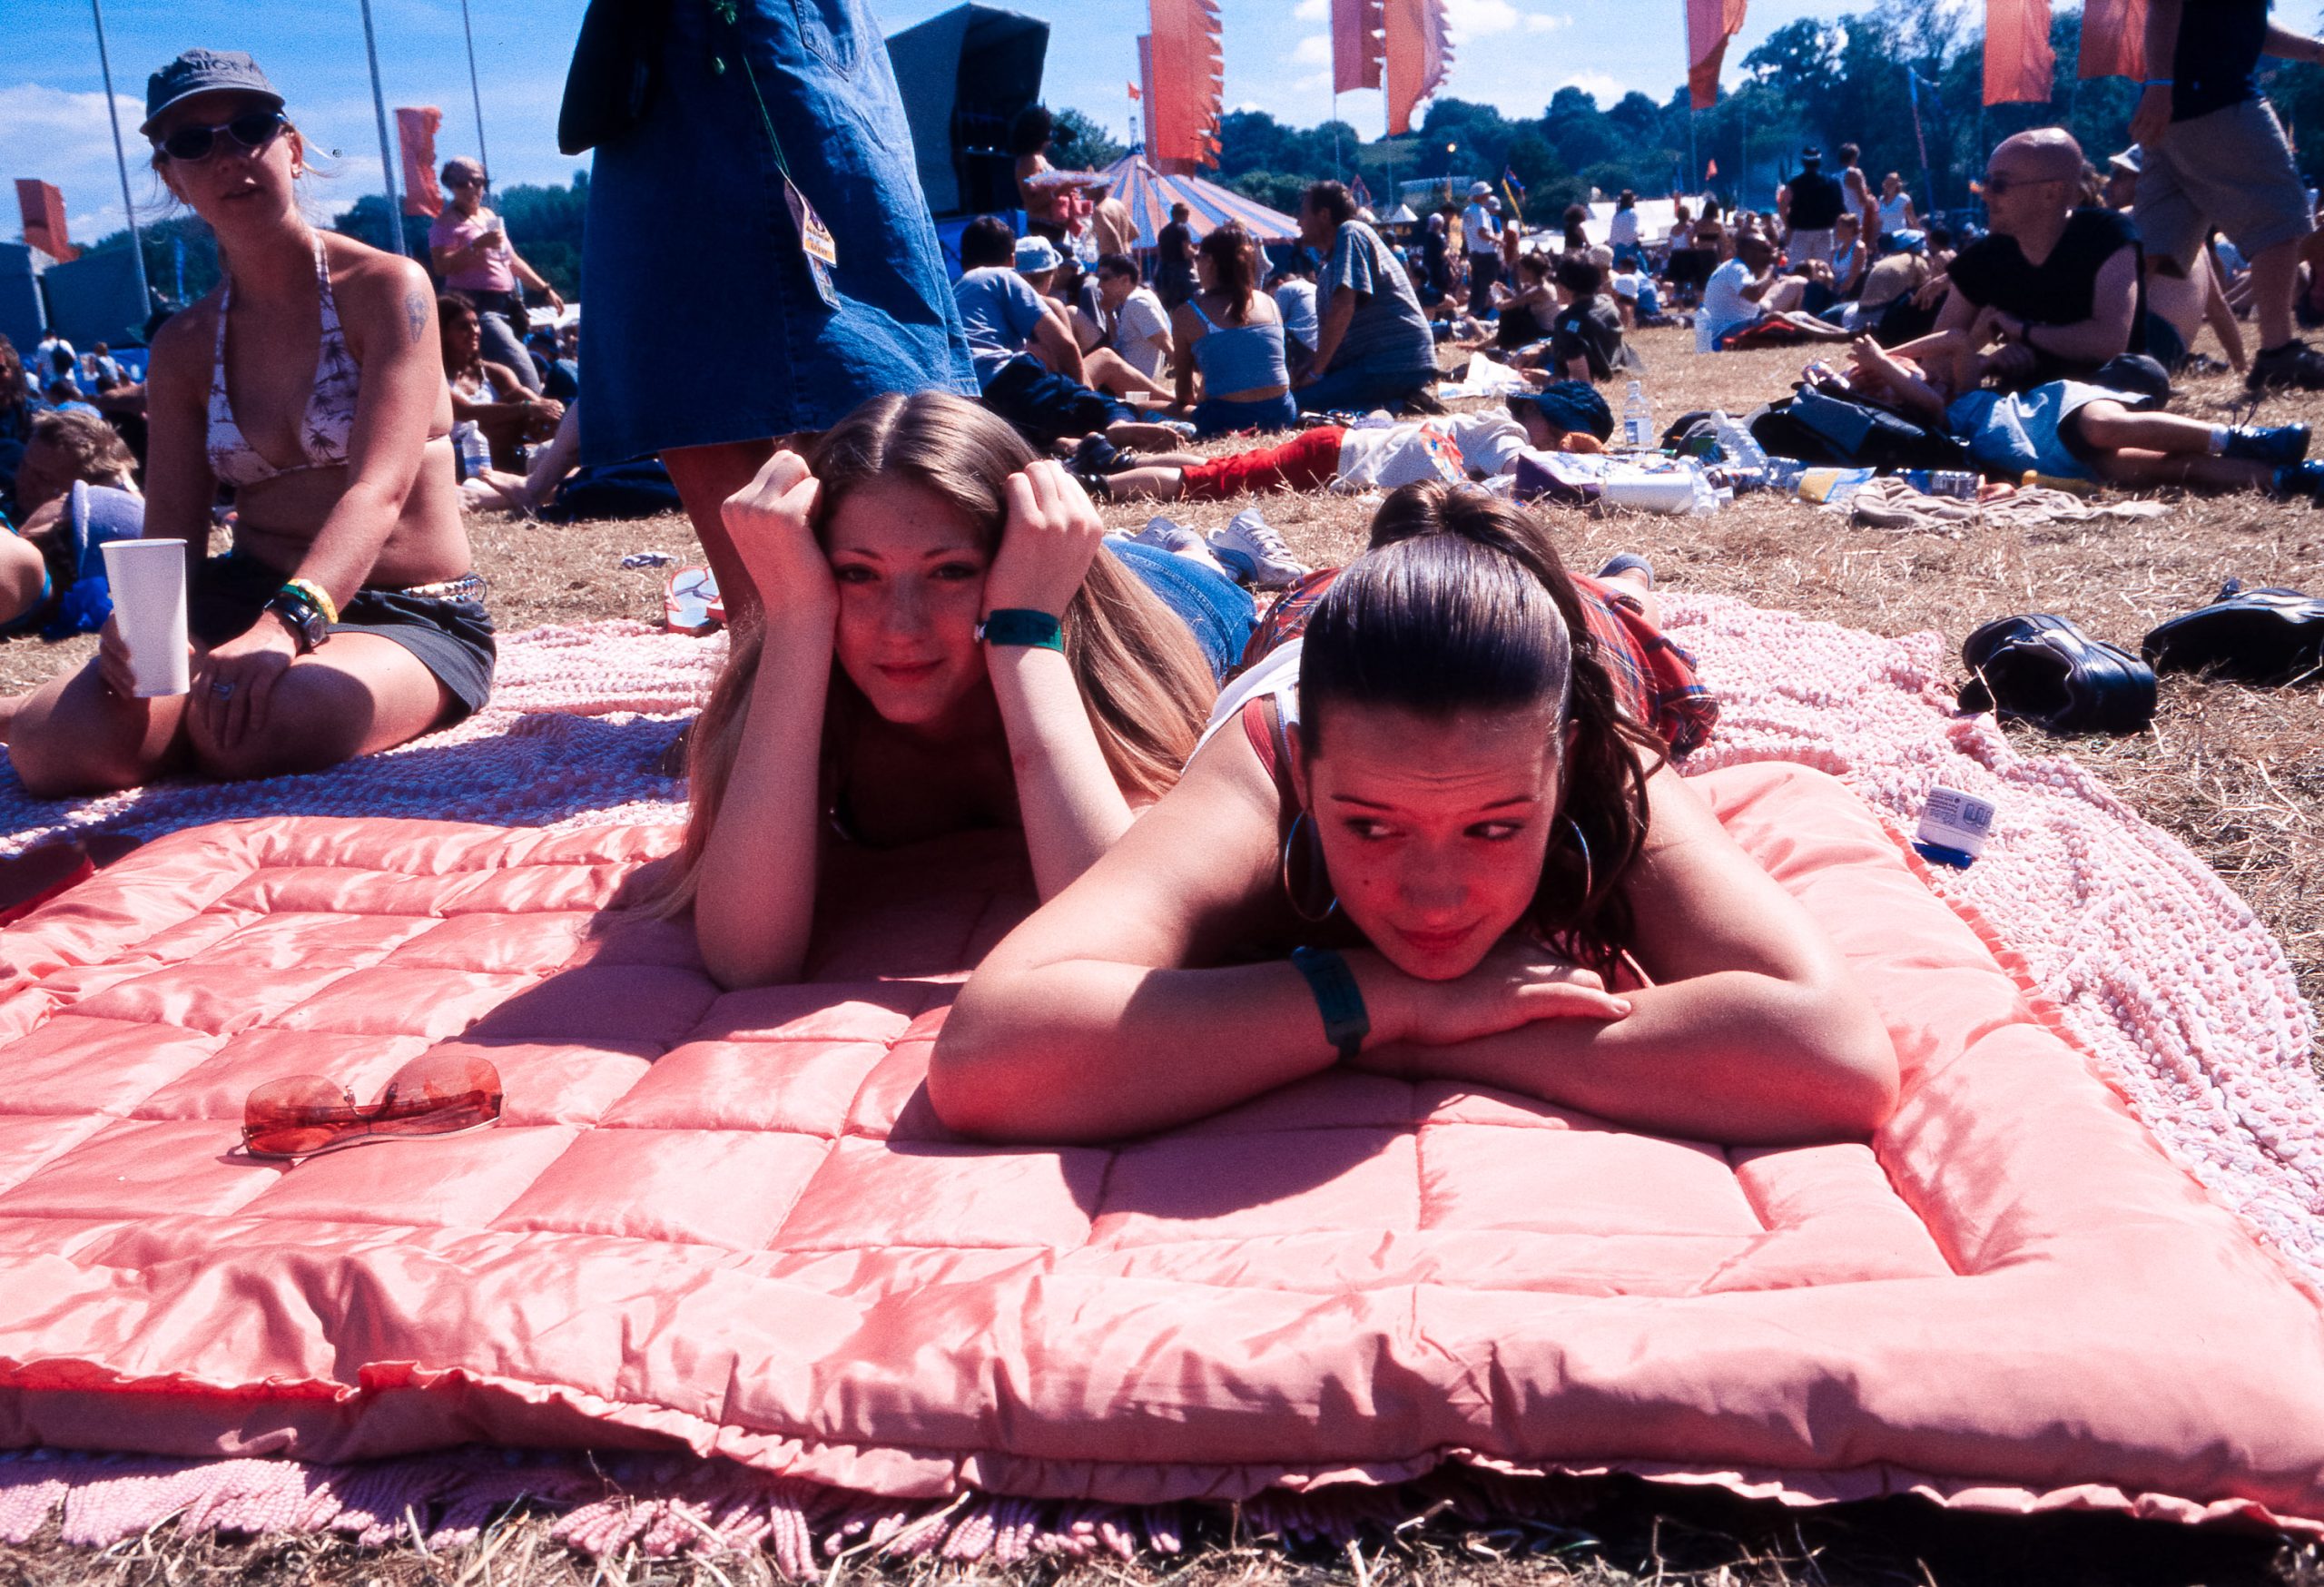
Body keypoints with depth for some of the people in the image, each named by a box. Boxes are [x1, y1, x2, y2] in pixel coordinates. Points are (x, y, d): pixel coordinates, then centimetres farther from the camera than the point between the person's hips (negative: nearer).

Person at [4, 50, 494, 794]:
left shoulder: (385, 287, -6)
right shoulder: (183, 349, 10)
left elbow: (380, 490, -20)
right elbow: (169, 539, 4)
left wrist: (287, 623, -36)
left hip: (409, 617, -3)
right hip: (243, 605, 4)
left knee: (258, 723, -36)